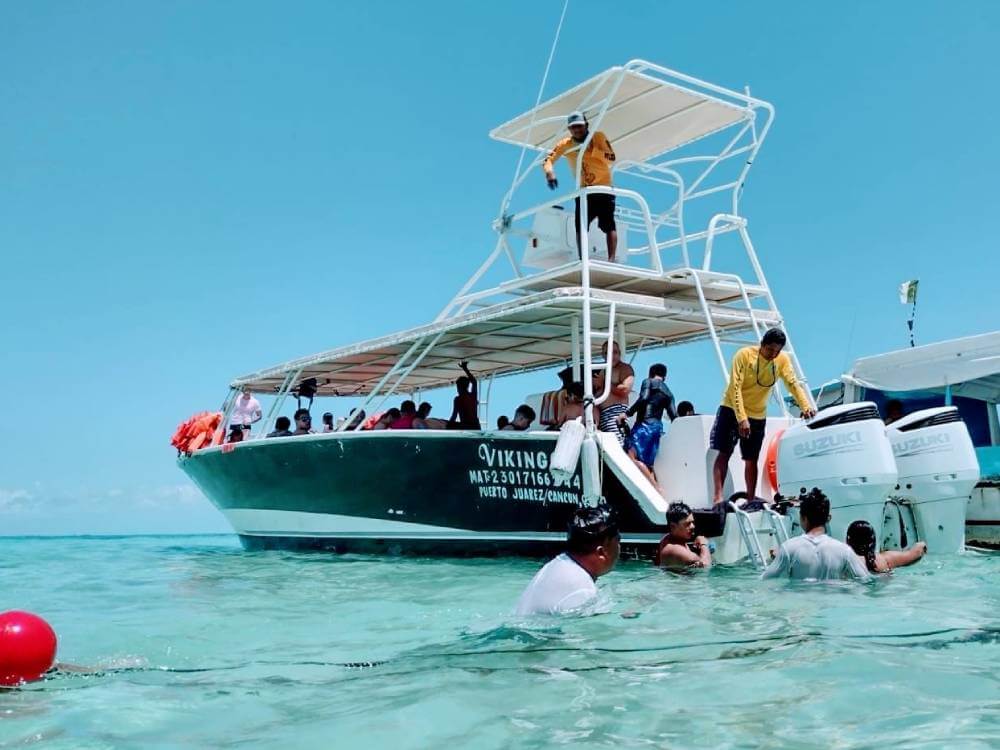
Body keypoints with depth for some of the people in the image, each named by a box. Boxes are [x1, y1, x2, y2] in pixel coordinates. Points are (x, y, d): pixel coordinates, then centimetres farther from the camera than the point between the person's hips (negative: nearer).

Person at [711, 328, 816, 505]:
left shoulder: (783, 359, -7)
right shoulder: (744, 355, -18)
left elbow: (793, 383, -13)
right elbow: (735, 387, -22)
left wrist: (806, 406, -31)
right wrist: (741, 418, -28)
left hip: (758, 416, 3)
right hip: (732, 410, -3)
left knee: (751, 460, 6)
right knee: (723, 454, -8)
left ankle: (751, 499, 12)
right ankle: (718, 496, -9)